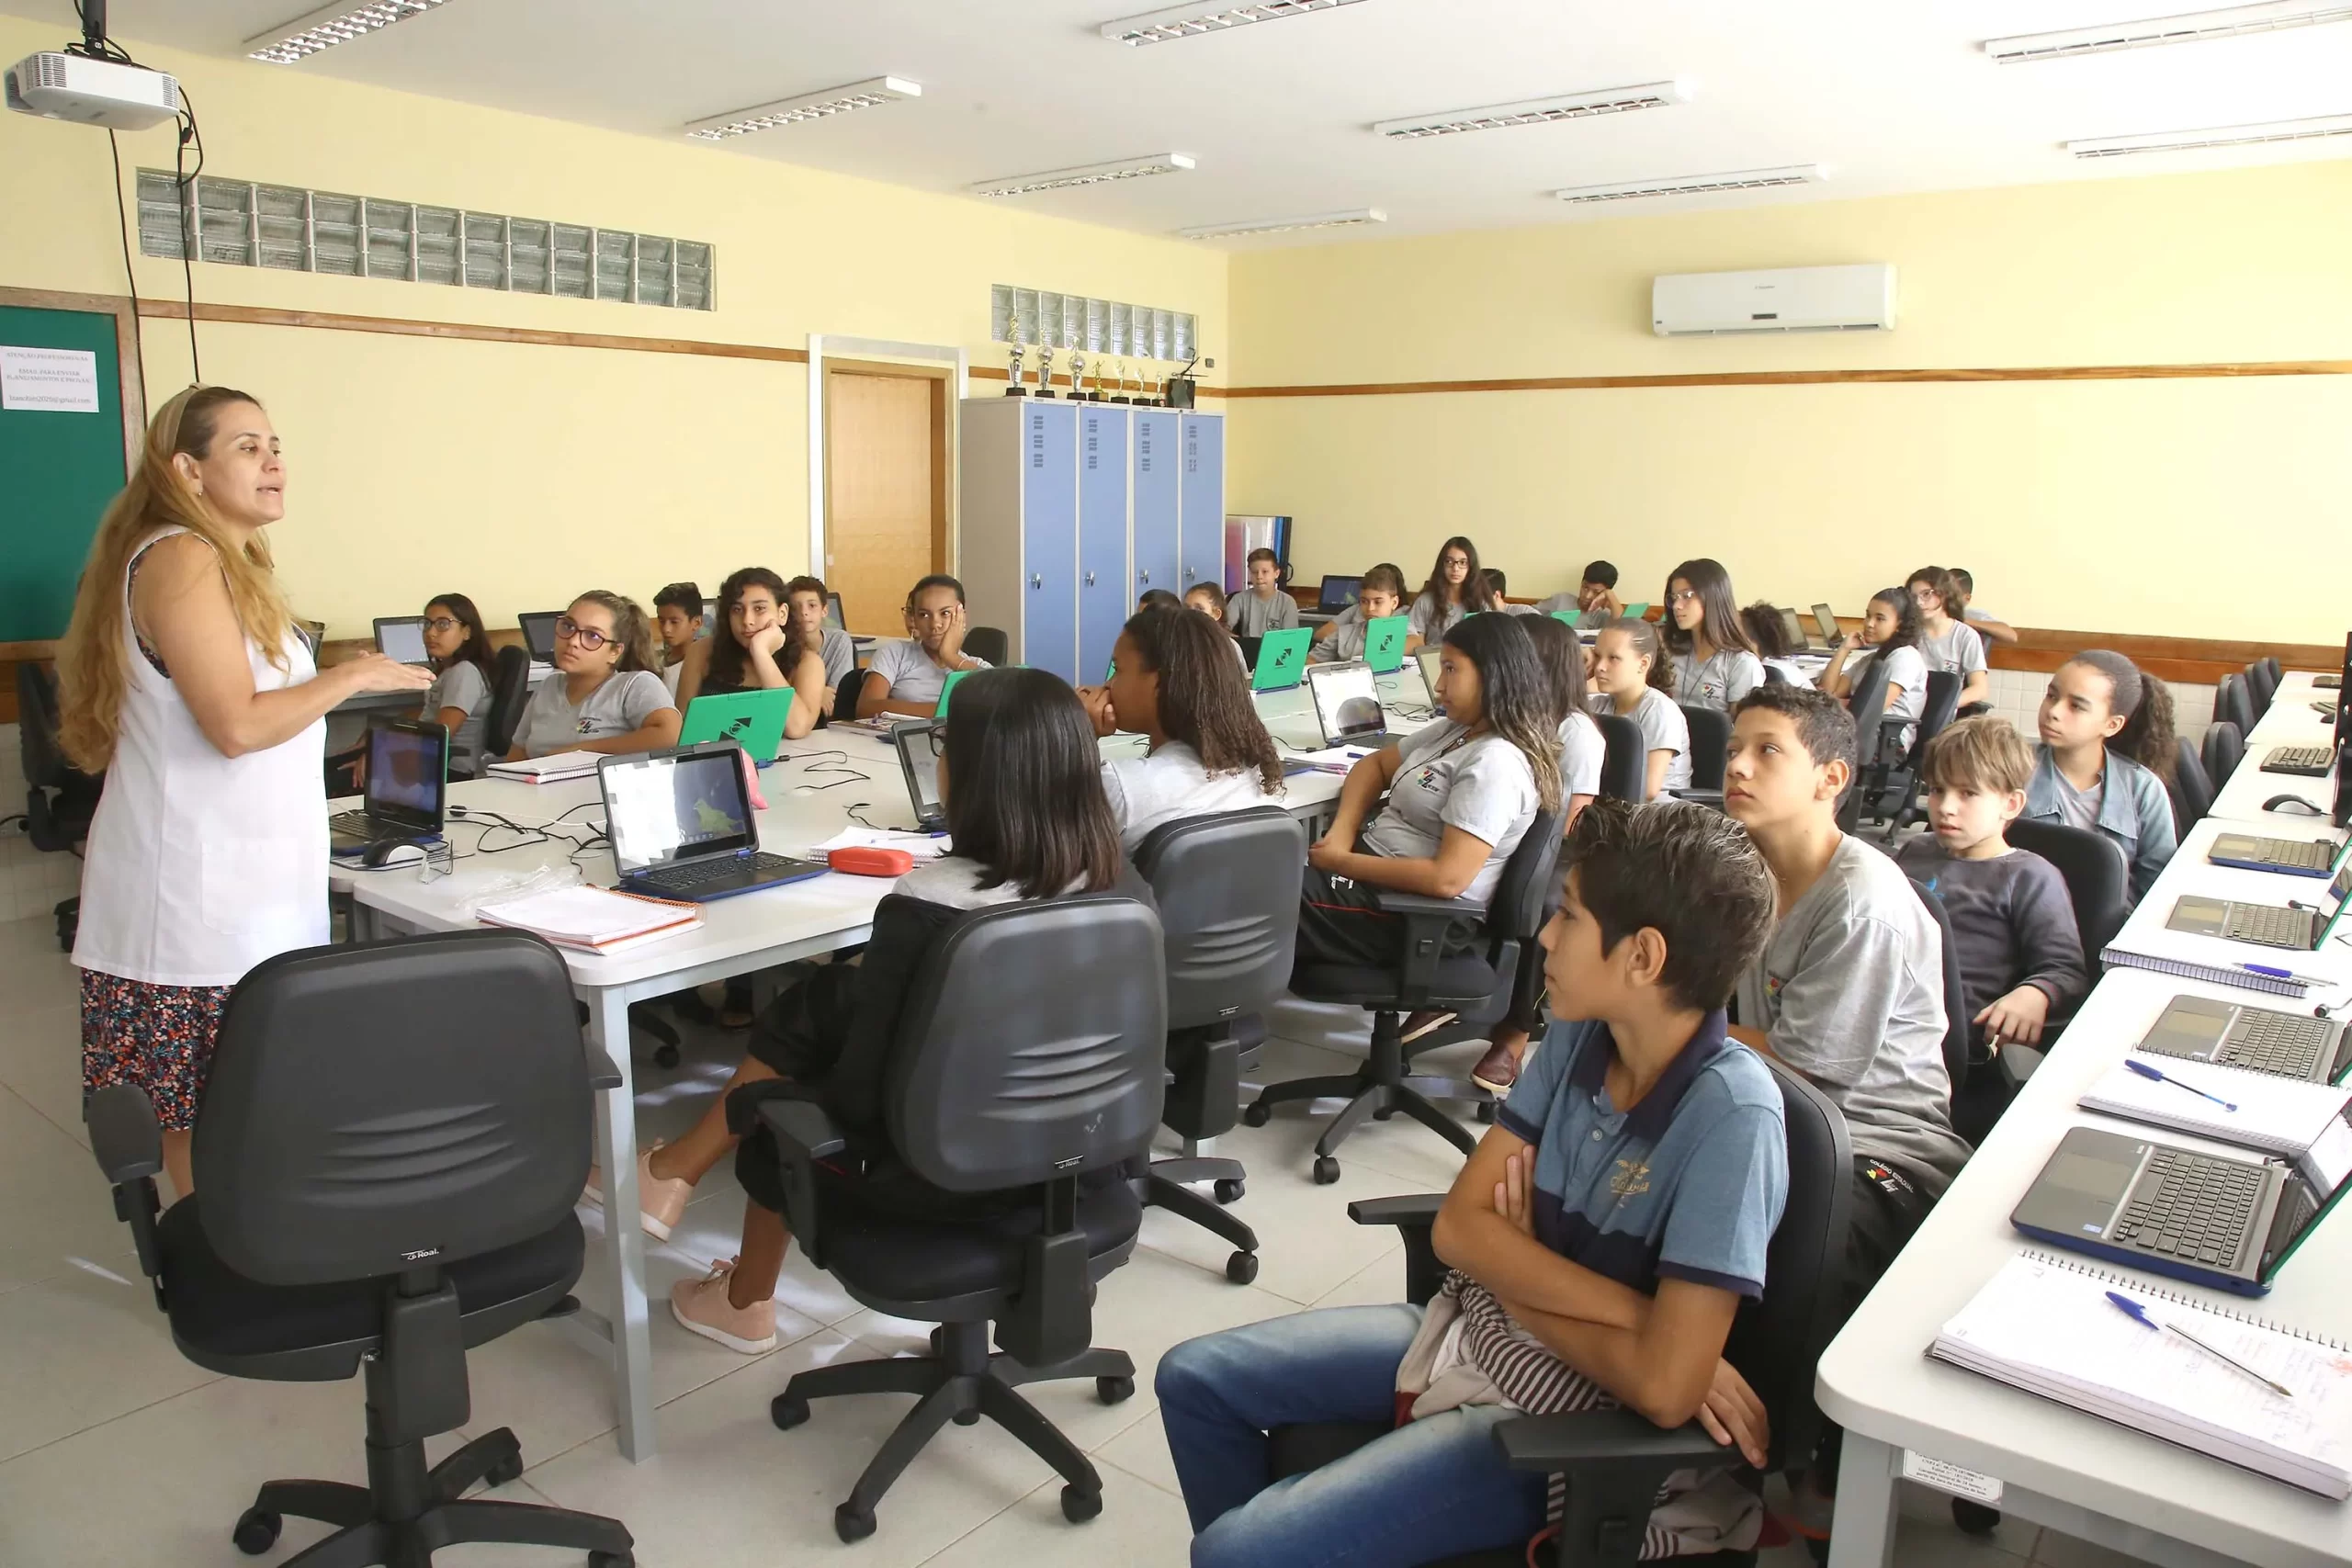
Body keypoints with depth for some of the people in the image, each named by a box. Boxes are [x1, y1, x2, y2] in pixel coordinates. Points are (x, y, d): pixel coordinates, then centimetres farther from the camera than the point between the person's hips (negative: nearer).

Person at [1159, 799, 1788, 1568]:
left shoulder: (1732, 1111, -26)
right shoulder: (1577, 1039, -6)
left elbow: (1664, 1385, -28)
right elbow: (1460, 1225, -6)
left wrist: (1519, 1284, -11)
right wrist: (1638, 1313, -20)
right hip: (1469, 1330, 7)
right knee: (1194, 1377, 11)